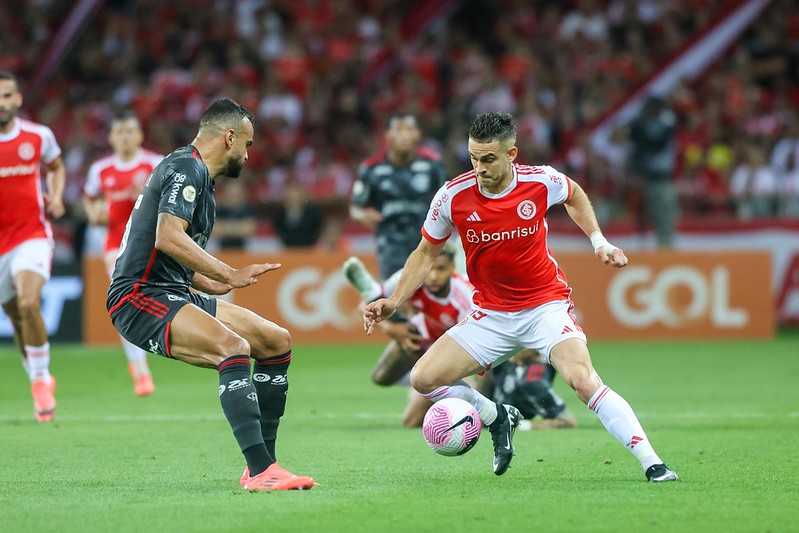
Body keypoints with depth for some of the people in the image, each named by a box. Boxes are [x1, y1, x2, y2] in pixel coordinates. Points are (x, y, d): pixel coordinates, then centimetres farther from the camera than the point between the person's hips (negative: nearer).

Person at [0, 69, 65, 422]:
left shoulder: (39, 136, -1)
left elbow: (56, 167, 20)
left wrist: (56, 196, 0)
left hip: (32, 236, -1)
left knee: (29, 302, -24)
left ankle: (41, 379, -8)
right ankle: (40, 381, 32)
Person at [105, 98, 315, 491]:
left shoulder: (197, 173, 22)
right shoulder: (187, 168, -10)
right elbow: (167, 237, -26)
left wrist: (214, 285, 36)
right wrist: (230, 275, -28)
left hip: (175, 295, 11)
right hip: (140, 297, -11)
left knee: (277, 342, 8)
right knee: (235, 347, -32)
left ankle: (262, 466, 7)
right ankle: (261, 472, -37)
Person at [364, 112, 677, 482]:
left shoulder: (542, 181, -15)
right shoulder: (453, 196, -13)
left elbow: (574, 196, 13)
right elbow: (427, 252, 5)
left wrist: (599, 242, 3)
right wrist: (394, 302, -3)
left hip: (546, 304, -3)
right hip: (491, 314, 3)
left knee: (583, 380, -27)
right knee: (424, 379, -9)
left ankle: (651, 463, -24)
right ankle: (497, 418, 17)